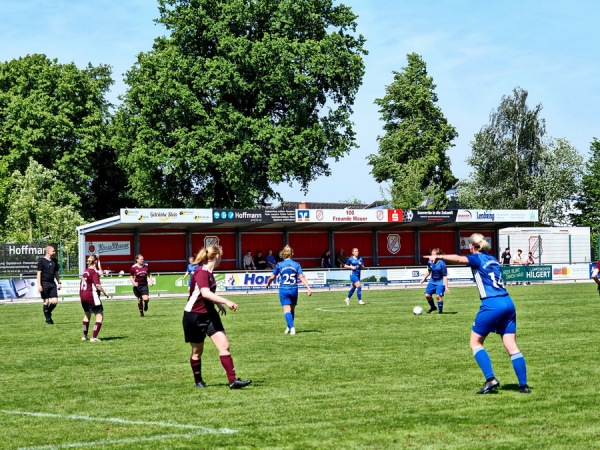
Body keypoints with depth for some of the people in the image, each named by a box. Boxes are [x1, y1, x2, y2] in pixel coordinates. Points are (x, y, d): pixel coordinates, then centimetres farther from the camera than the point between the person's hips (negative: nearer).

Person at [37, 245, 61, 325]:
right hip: (44, 283, -5)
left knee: (55, 301, -4)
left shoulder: (54, 261, 13)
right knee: (46, 302, -1)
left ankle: (48, 313, 22)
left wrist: (59, 283, 16)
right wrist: (39, 285, -14)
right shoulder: (41, 261, -5)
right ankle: (48, 319, 8)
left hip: (52, 283, 5)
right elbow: (39, 273, -7)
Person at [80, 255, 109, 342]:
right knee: (99, 316, -3)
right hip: (92, 297, -9)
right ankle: (94, 337, -12)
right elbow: (97, 285, -24)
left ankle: (84, 336, 33)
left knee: (87, 315, 27)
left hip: (83, 296, 9)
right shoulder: (94, 272, -13)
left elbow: (81, 283, 19)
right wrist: (105, 293, -12)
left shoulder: (85, 271, 12)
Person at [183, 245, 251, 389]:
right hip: (194, 316, -8)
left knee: (224, 346, -6)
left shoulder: (208, 272, 7)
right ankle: (198, 381, 28)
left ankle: (233, 380, -9)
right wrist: (226, 301, -44)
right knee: (197, 351, 9)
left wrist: (219, 304, 29)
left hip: (209, 314, 8)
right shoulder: (201, 272, -21)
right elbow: (206, 293, -38)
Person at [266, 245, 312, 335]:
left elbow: (272, 277, 3)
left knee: (287, 310, -5)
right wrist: (308, 288, -13)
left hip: (283, 290, -2)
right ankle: (289, 327, 30)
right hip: (294, 289, 2)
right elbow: (302, 277, -9)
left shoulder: (279, 265, -3)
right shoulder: (296, 265, 0)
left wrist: (268, 284, 23)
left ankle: (292, 327, -22)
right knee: (292, 309, 19)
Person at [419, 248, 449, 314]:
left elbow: (445, 276, -17)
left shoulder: (442, 264, -20)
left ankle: (440, 310, -1)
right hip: (432, 281, 6)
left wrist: (446, 287, -18)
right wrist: (424, 278, 17)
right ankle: (433, 307, 25)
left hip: (440, 282, -6)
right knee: (427, 295, -1)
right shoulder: (430, 262, -4)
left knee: (438, 296, -19)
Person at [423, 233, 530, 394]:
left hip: (491, 304, -7)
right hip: (508, 303, 7)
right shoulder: (493, 260, 20)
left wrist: (438, 256, -28)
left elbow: (458, 258, -19)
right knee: (512, 346, 6)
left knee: (475, 343, 6)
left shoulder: (477, 258, -1)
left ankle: (490, 379, -7)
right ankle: (523, 385, 1)